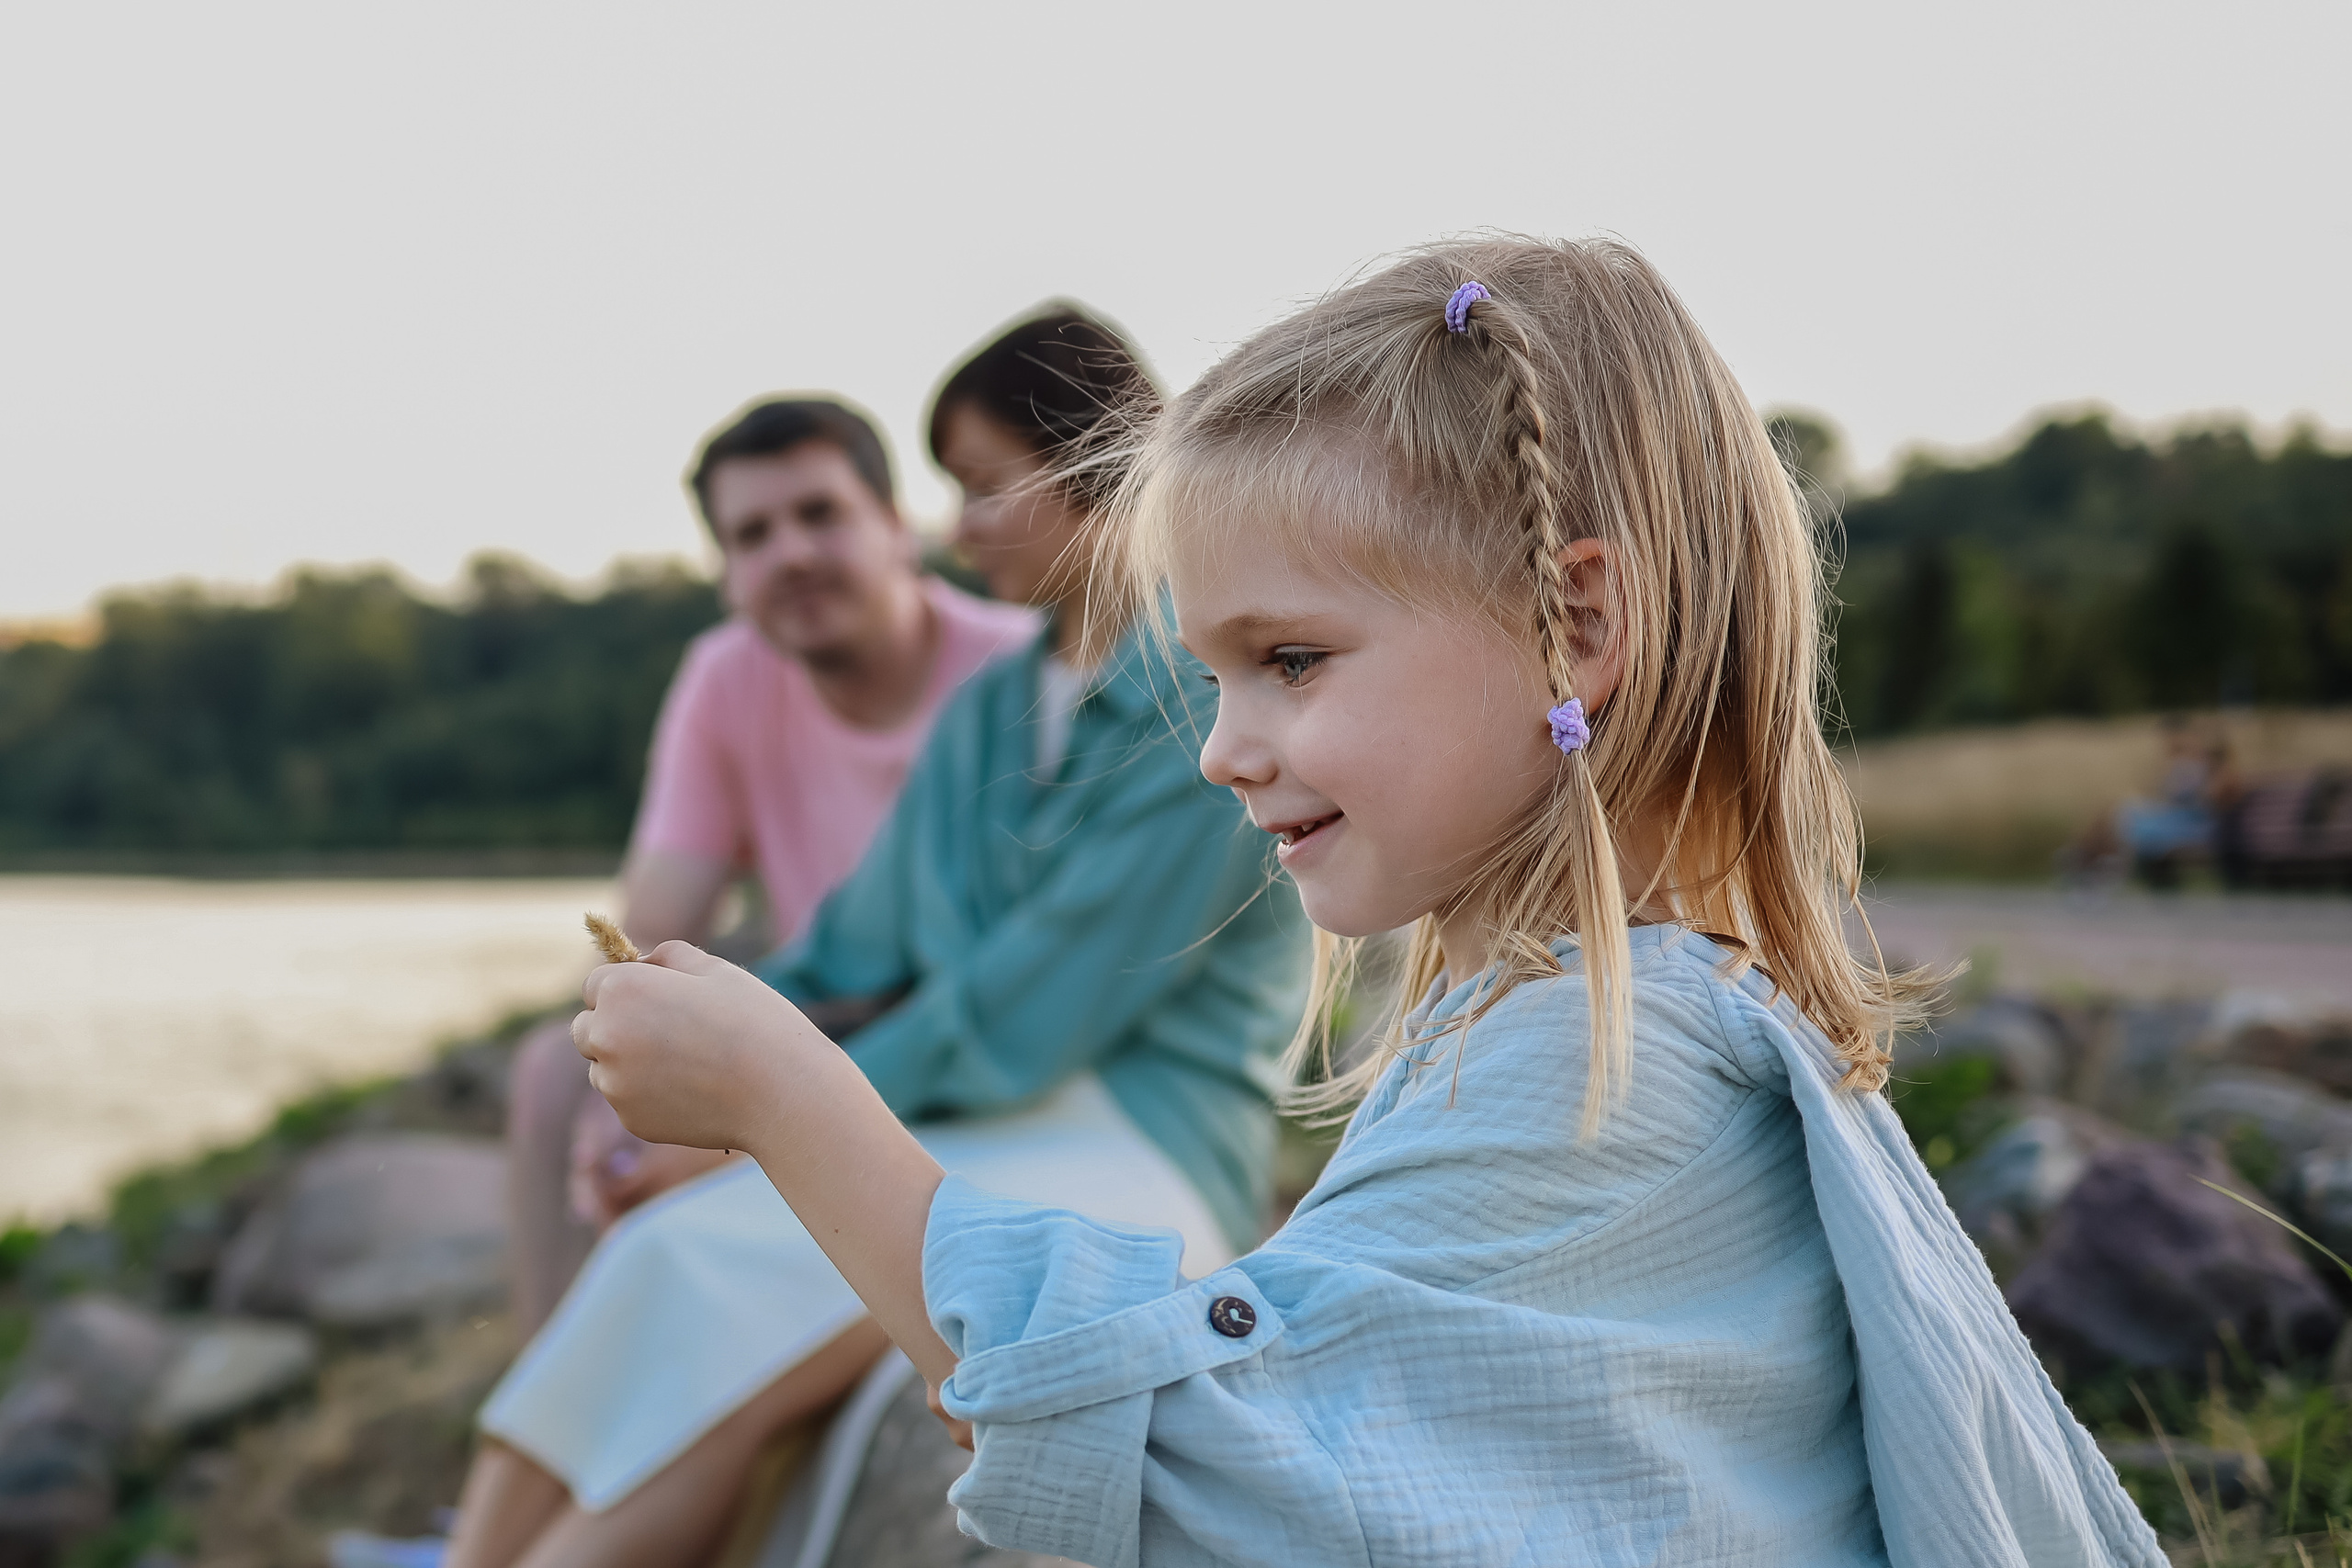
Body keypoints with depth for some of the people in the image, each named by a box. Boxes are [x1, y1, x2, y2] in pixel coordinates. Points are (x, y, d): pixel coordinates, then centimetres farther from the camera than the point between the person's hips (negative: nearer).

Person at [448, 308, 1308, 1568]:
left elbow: (1025, 1020, -15)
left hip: (1140, 1156, -7)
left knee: (722, 1289, -28)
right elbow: (857, 954, 13)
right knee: (633, 1272, -19)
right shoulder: (989, 709, 16)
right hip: (962, 1128, 7)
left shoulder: (1213, 711, -11)